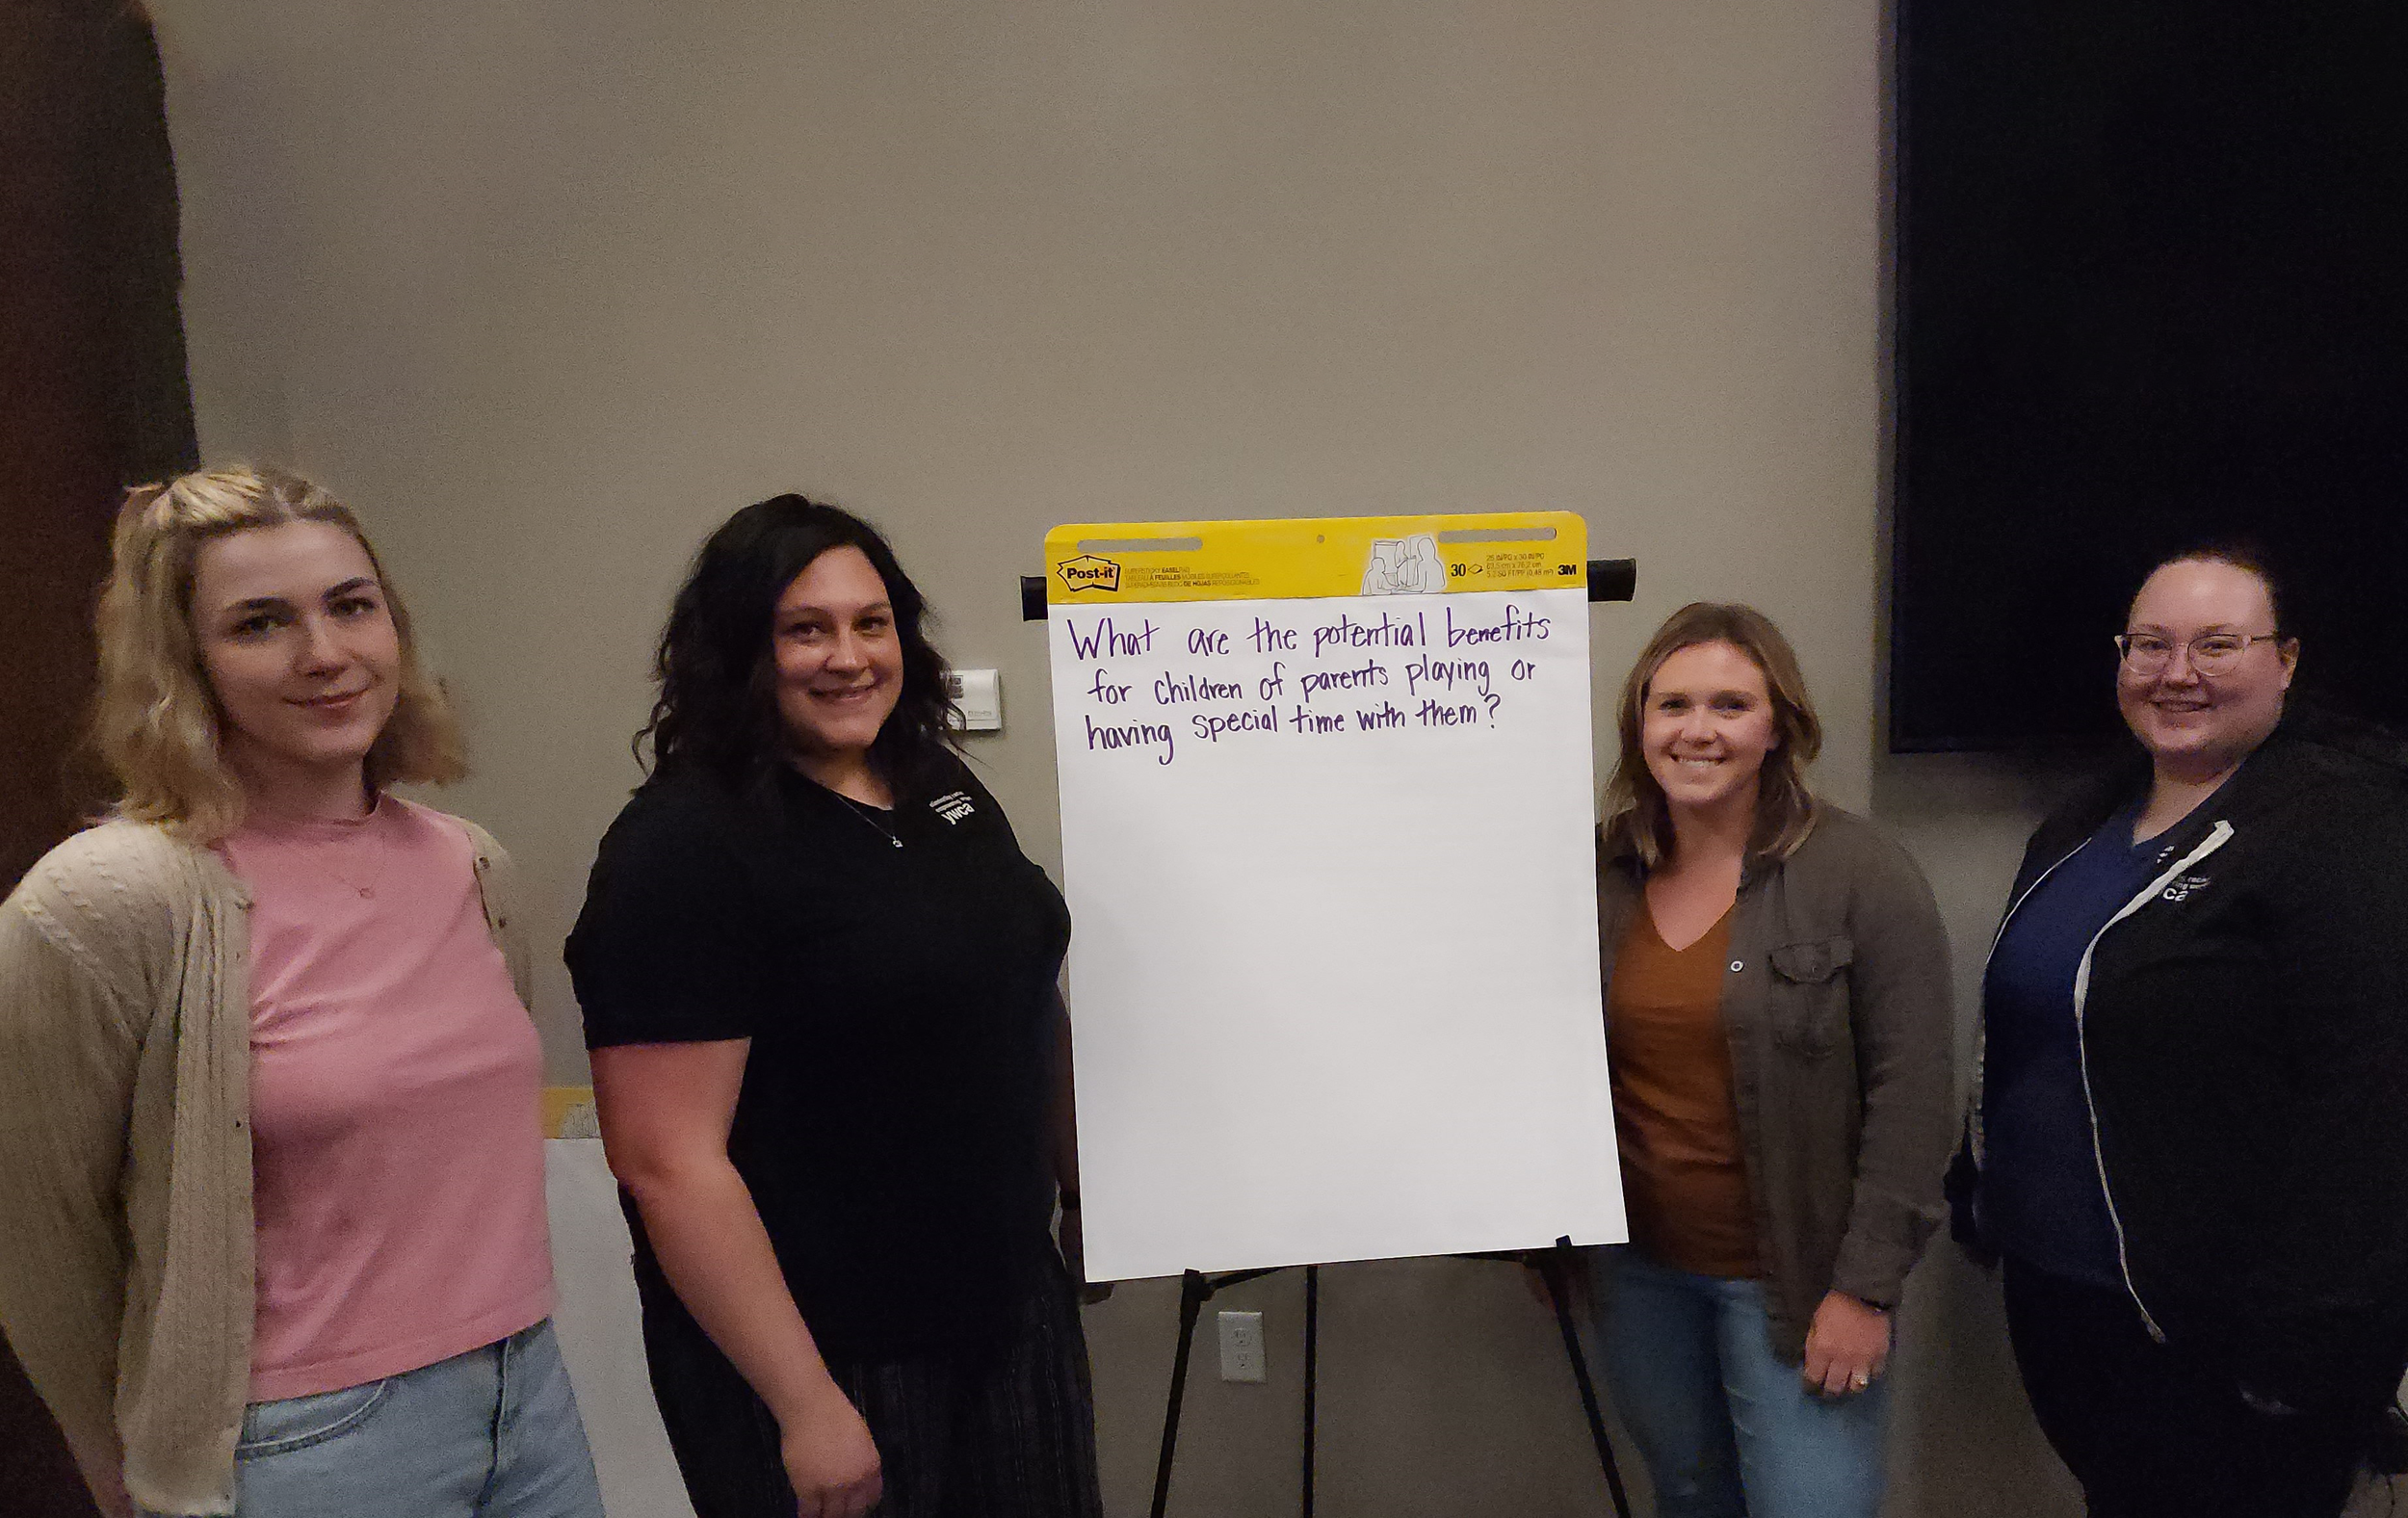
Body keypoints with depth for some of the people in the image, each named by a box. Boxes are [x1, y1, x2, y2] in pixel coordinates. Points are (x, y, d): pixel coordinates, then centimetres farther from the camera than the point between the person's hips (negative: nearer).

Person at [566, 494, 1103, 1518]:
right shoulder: (682, 848, -18)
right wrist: (805, 1406, -20)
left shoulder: (935, 780, 4)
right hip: (831, 1358, -7)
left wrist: (1076, 1183, 17)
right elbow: (668, 1160, -22)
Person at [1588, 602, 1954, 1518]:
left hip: (1793, 1283, -4)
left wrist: (1866, 1287, -14)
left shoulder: (1861, 876, -12)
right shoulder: (1599, 875, 0)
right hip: (1637, 1271, 4)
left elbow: (1910, 1096, -12)